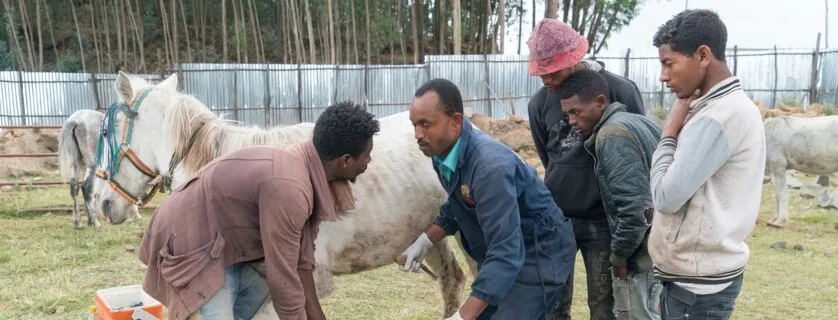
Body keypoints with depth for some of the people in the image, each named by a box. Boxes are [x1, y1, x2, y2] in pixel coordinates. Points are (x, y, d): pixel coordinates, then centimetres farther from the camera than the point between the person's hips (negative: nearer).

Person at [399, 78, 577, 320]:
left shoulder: (490, 165, -35)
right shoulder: (444, 151, -9)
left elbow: (506, 253, -38)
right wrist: (424, 241, -4)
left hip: (538, 253, -9)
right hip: (499, 251, 9)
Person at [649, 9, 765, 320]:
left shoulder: (716, 118, -21)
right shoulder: (733, 105, 10)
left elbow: (667, 197, -20)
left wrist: (669, 132, -11)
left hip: (697, 281, -9)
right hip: (704, 272, 9)